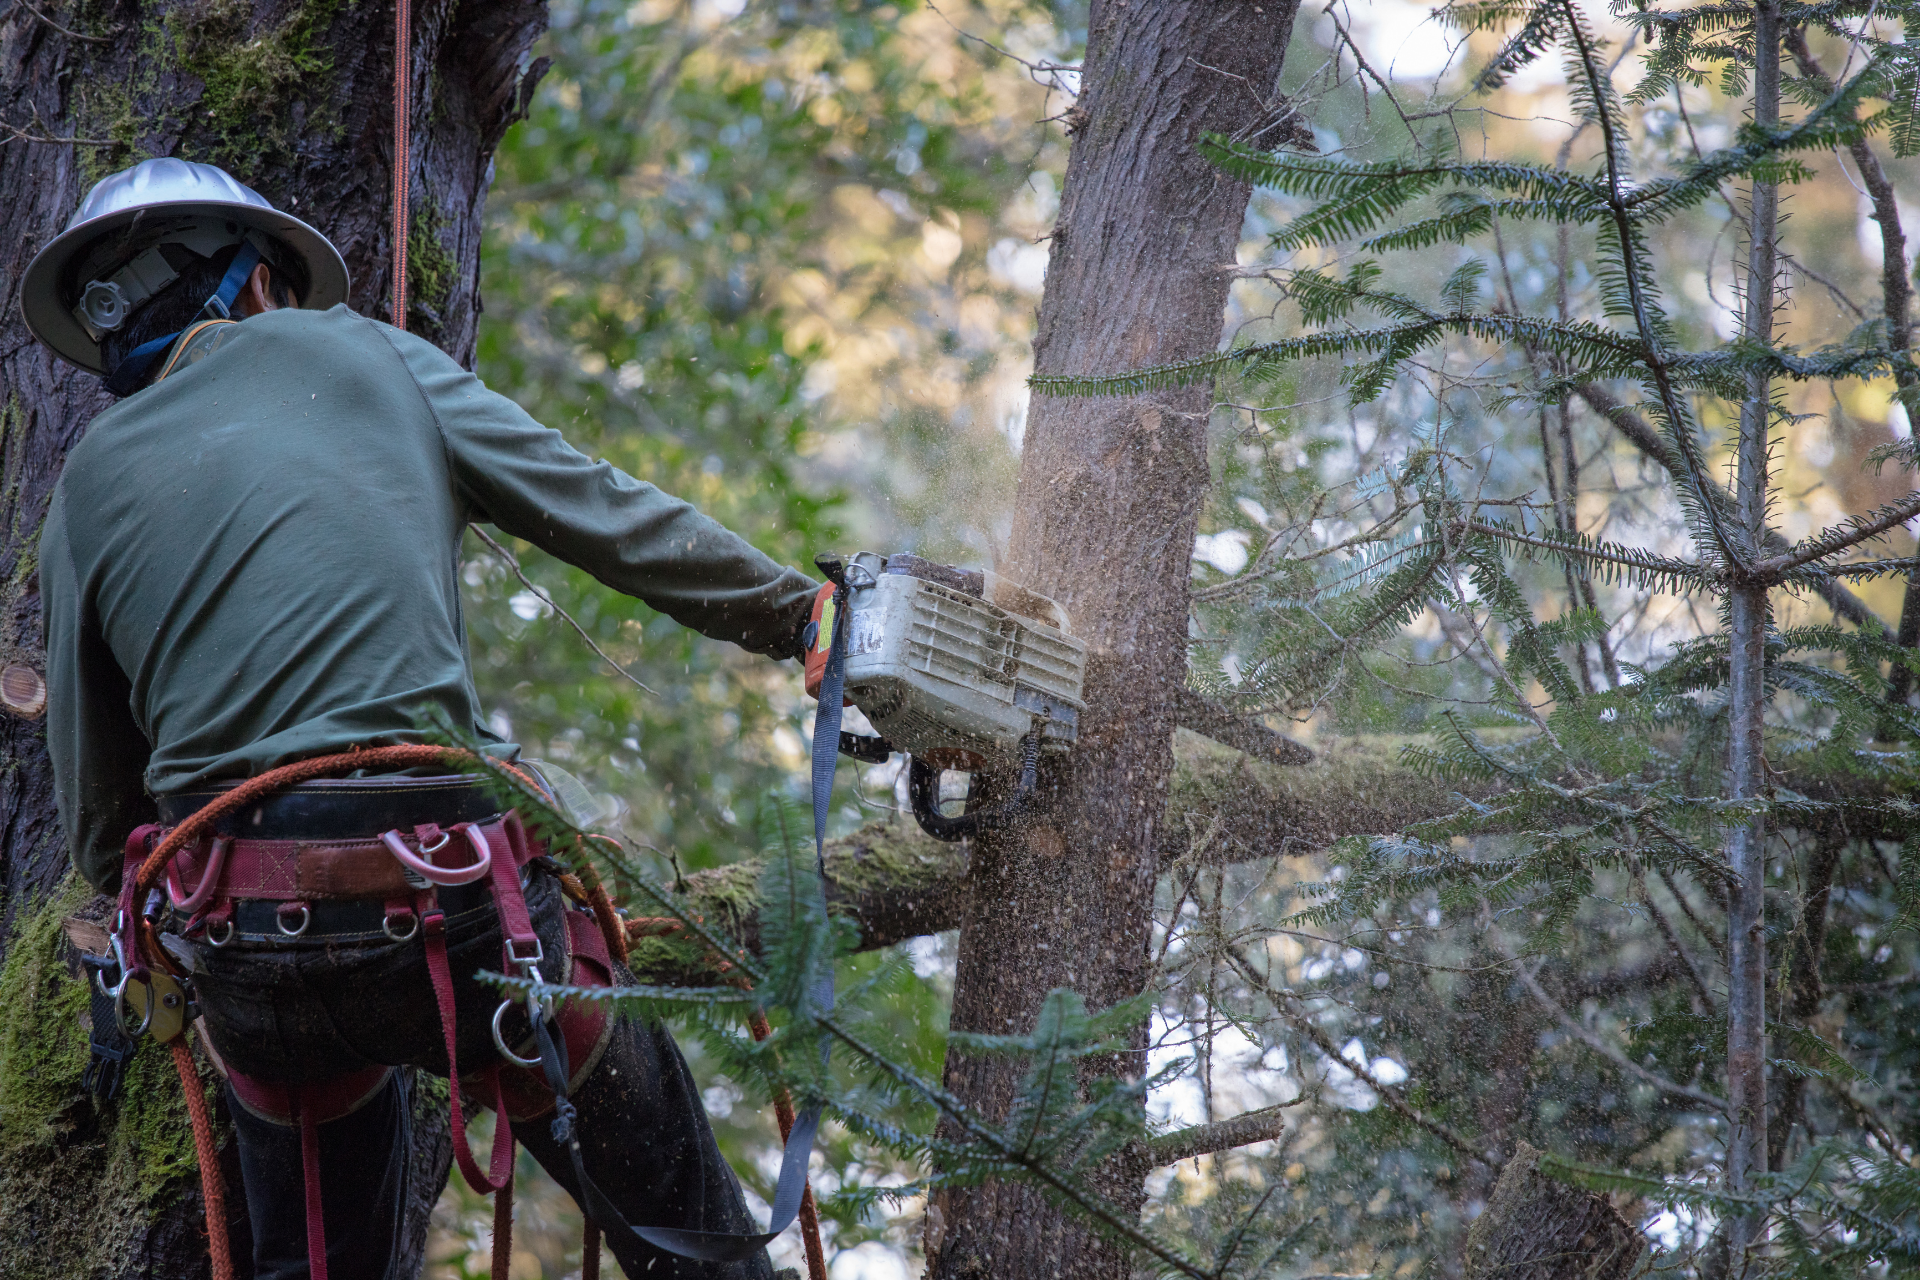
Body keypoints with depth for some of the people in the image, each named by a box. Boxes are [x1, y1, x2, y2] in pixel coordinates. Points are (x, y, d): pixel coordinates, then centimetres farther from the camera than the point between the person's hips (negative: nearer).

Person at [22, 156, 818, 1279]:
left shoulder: (90, 485, 15)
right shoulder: (355, 354, 10)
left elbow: (100, 820, 15)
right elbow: (609, 515, 10)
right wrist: (801, 613, 21)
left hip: (238, 945, 4)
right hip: (448, 898, -4)